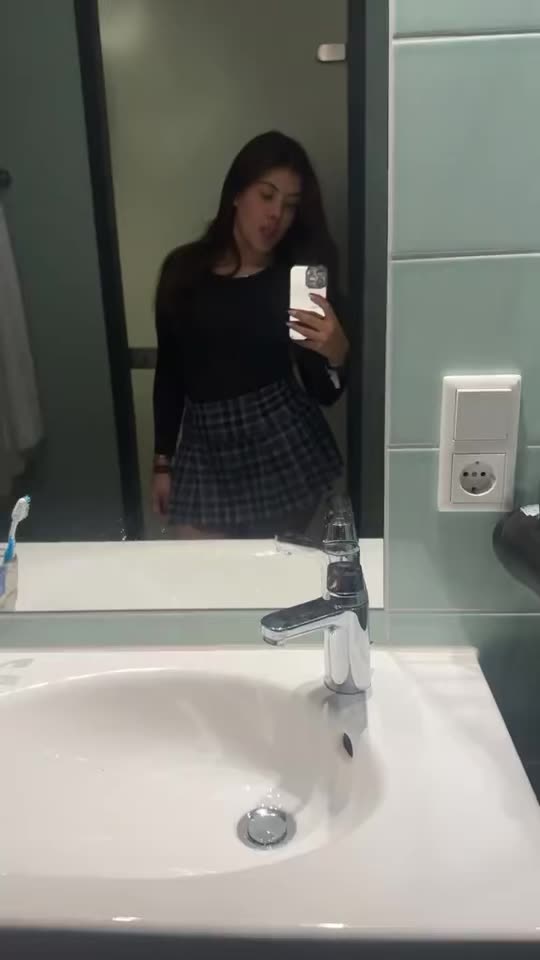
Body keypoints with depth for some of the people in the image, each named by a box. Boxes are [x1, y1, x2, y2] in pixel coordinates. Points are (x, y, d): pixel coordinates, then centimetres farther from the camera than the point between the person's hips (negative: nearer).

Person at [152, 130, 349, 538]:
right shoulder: (184, 268, 2)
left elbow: (324, 394, -2)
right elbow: (169, 371, 9)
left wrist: (336, 352, -23)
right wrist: (163, 461, 9)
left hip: (282, 444, -1)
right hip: (204, 448, 2)